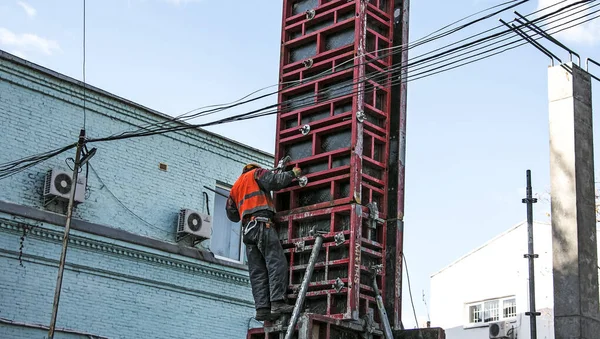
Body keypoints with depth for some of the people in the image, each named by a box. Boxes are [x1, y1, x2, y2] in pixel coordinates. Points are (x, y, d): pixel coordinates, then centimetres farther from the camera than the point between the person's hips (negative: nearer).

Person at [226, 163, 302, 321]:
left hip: (247, 229, 7)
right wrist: (293, 173, 9)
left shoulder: (235, 187, 32)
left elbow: (232, 214, 31)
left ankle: (262, 308, -11)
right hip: (262, 223, -7)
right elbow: (274, 181, -3)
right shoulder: (256, 173, 14)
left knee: (257, 271, 0)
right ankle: (278, 302, -28)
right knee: (277, 262, -14)